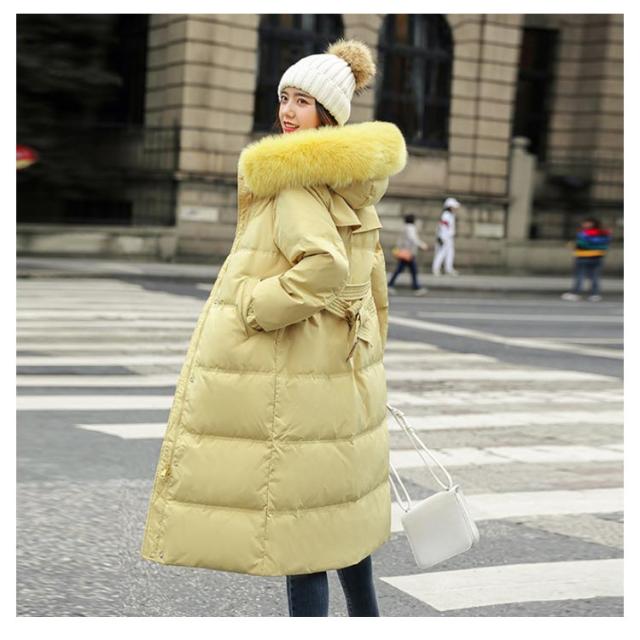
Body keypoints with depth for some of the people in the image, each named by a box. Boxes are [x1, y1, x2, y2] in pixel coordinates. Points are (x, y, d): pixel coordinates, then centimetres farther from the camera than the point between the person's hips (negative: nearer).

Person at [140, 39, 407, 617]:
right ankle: (365, 616, 34)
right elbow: (372, 279, 19)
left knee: (297, 509, -2)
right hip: (346, 361, 10)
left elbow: (324, 265, -29)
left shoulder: (293, 178, -15)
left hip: (293, 368, -9)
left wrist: (253, 303, -18)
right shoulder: (354, 183, 13)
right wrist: (370, 349, 26)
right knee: (339, 498, 21)